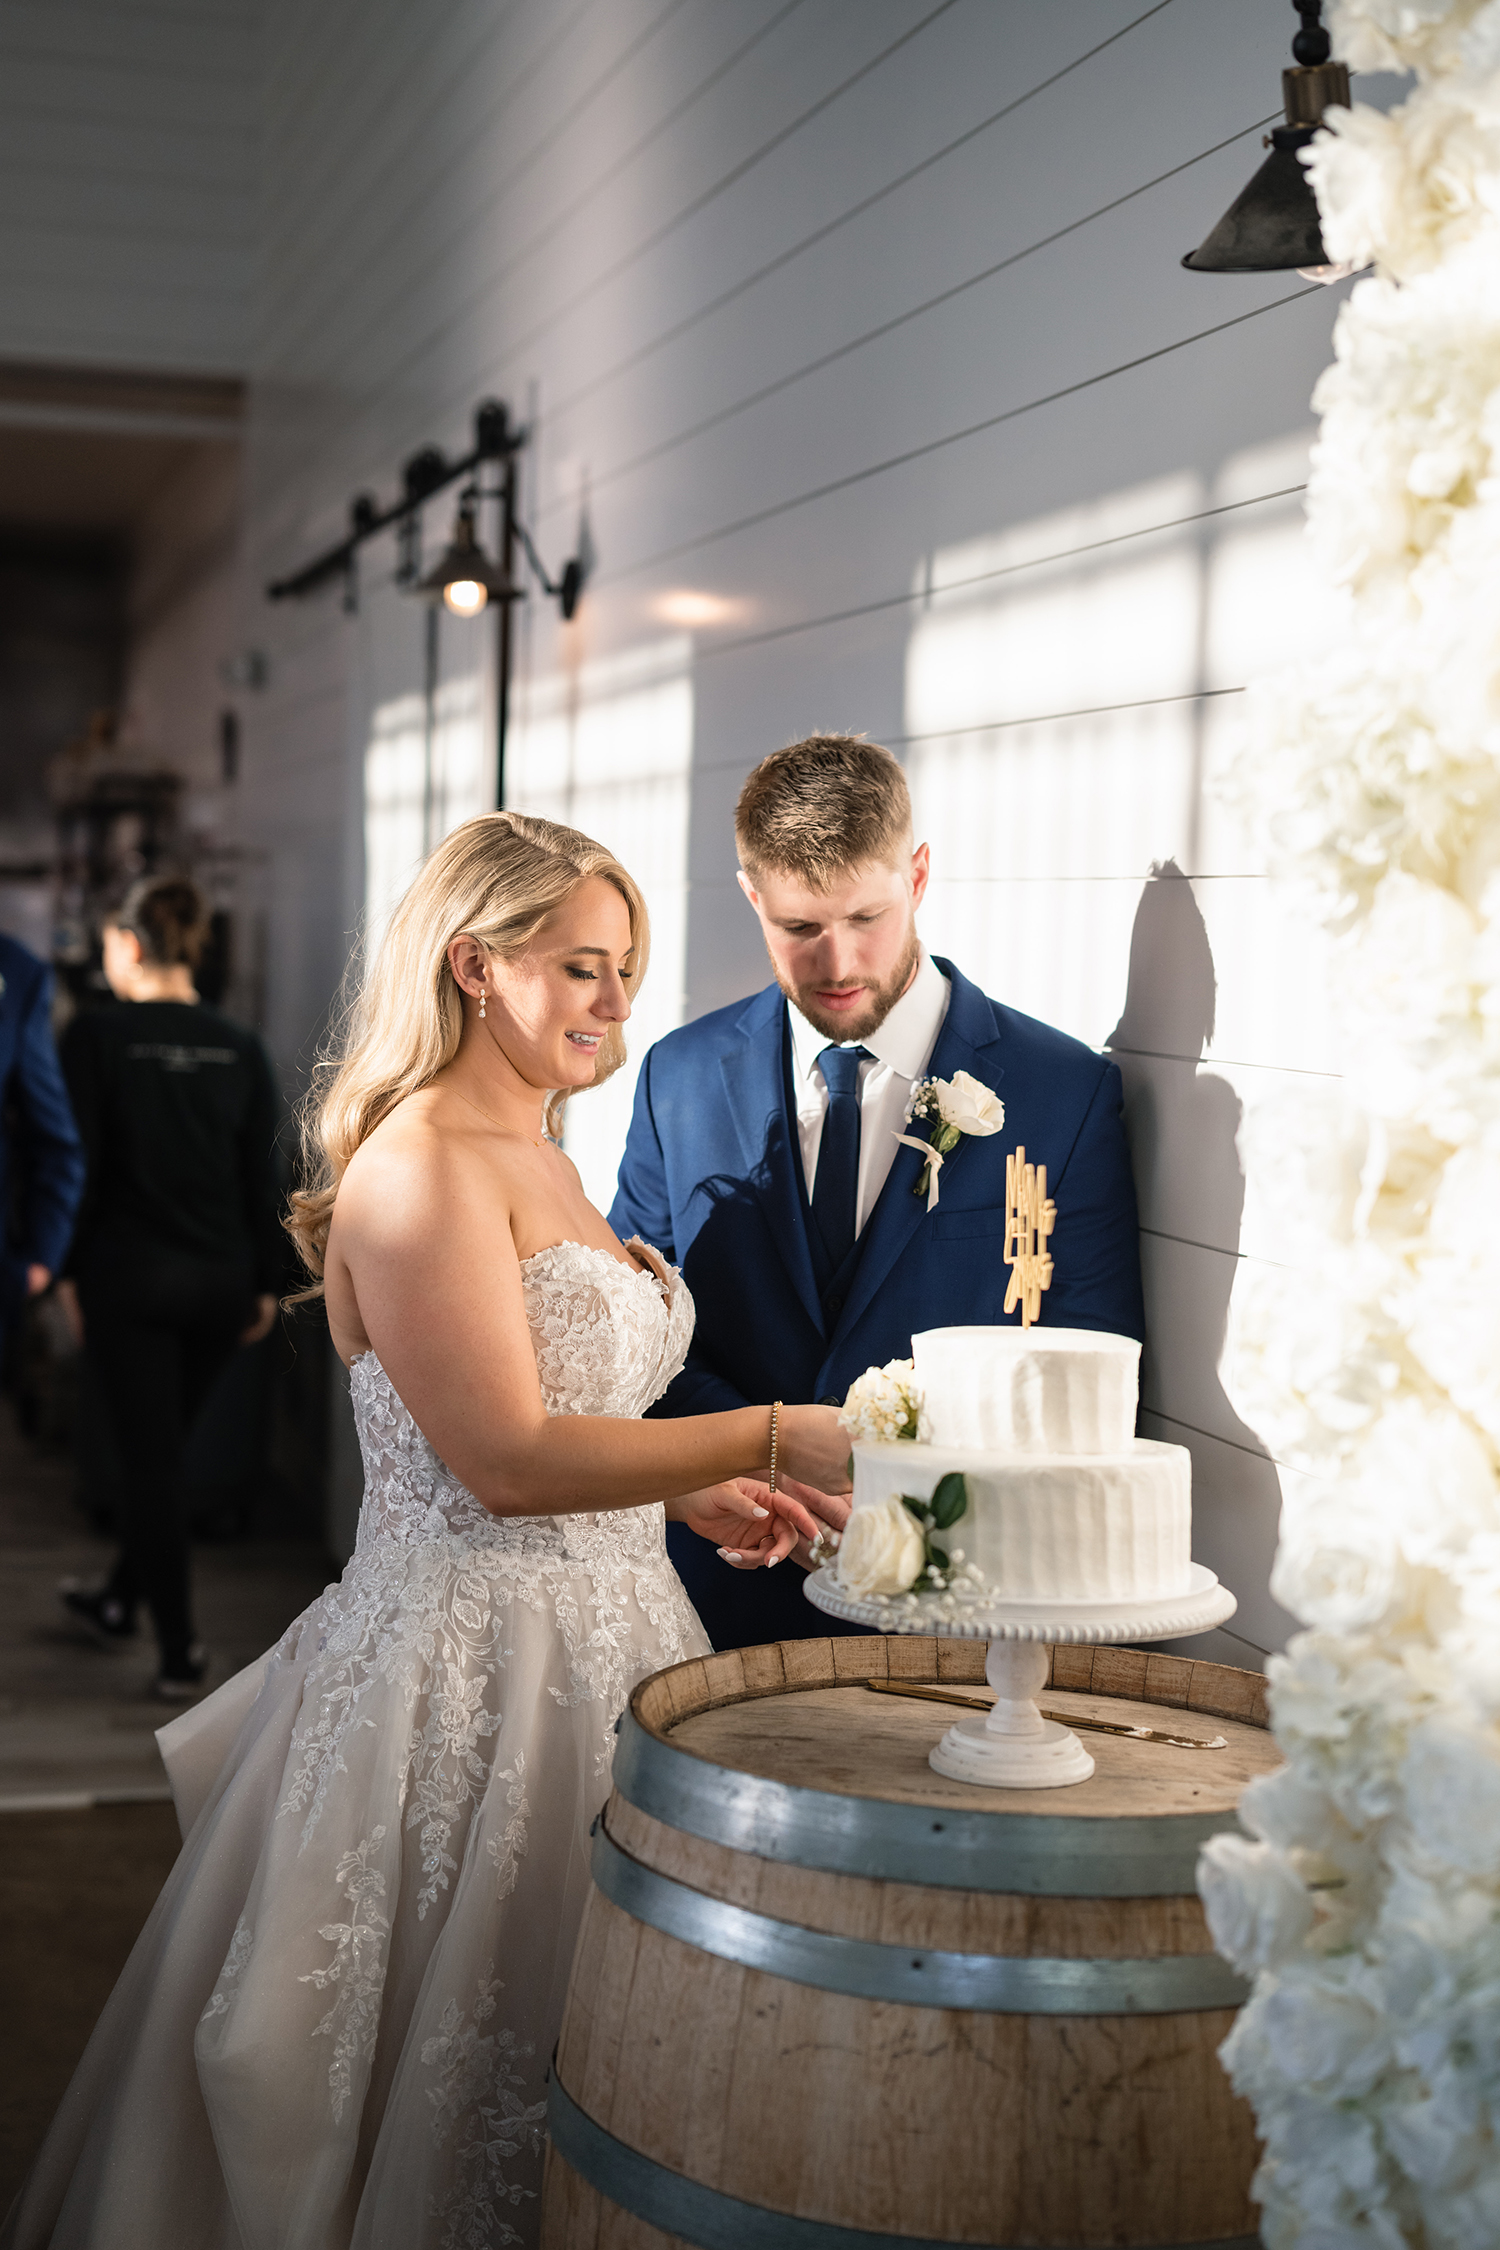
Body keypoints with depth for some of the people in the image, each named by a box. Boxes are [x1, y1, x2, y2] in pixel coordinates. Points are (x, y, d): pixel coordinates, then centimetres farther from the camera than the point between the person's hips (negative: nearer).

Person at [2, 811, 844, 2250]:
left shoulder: (536, 1159, 15)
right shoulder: (418, 1165, -15)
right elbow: (502, 1460, -20)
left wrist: (686, 1497, 5)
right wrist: (768, 1439, -18)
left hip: (585, 1637, 9)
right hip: (466, 1671, -9)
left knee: (576, 2070, 15)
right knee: (451, 2074, 2)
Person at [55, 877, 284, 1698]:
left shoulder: (96, 1036, -9)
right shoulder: (239, 1046, 2)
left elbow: (80, 1163, -9)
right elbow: (263, 1177, 4)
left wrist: (70, 1269, 1)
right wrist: (265, 1283, 11)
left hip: (128, 1275, -4)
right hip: (220, 1281, 4)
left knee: (150, 1456, 3)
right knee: (164, 1443, 20)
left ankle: (179, 1652, 4)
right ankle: (120, 1599, 38)